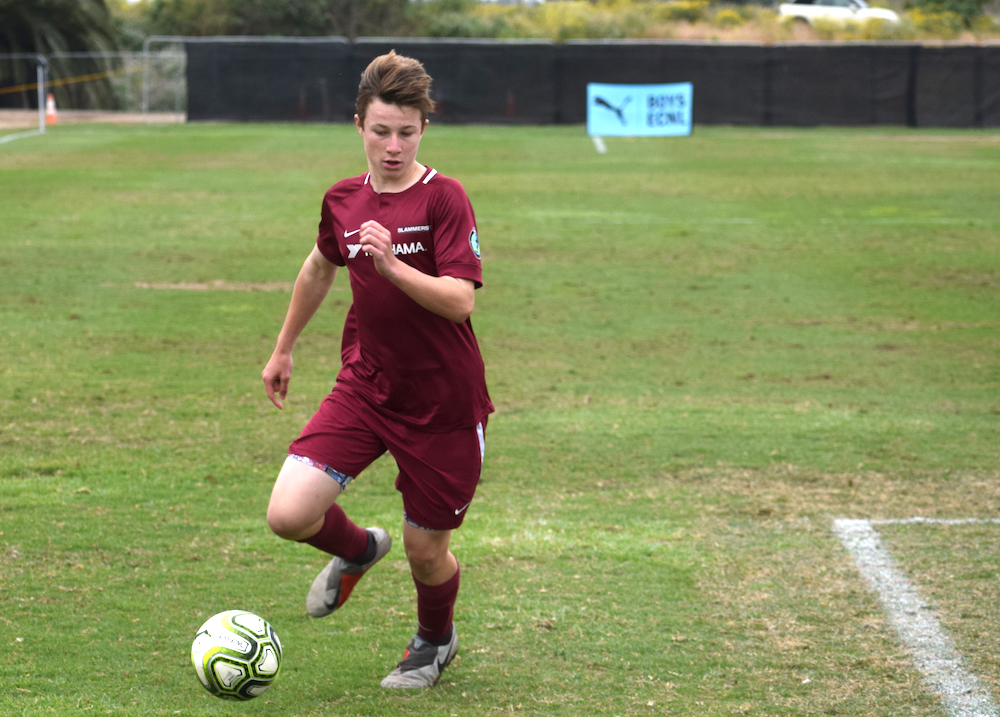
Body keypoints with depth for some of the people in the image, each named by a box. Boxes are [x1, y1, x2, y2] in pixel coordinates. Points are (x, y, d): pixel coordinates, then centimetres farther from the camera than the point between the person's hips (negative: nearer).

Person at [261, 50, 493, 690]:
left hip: (442, 403, -4)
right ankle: (358, 550, 23)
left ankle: (436, 641, 42)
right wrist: (283, 349, 30)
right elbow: (321, 268, 23)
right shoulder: (343, 200, 2)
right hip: (365, 387, 4)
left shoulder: (444, 198, -14)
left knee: (426, 551, 6)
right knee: (289, 514, -14)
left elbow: (460, 300, -23)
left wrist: (391, 264, -36)